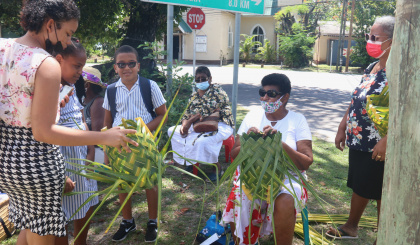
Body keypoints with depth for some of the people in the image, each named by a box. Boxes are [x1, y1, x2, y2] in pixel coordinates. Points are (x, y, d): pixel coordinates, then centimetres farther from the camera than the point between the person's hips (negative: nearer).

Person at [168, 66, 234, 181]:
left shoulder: (217, 91, -9)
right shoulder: (194, 95, 15)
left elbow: (207, 111, -22)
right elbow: (187, 114, 14)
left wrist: (190, 121, -21)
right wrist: (184, 125, -9)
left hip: (220, 125, -8)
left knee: (202, 140, -38)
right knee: (172, 131, 2)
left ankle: (217, 167, -13)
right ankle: (189, 162, 3)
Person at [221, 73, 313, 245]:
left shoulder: (297, 120, 1)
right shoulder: (252, 116, 7)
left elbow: (306, 163, -7)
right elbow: (234, 154, 7)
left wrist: (280, 144, -20)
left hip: (288, 178, -1)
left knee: (285, 203, -33)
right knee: (239, 201, -28)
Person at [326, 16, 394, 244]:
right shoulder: (372, 67, 11)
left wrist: (386, 141, -28)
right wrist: (342, 128, 16)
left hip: (379, 147, -8)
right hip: (358, 141, 9)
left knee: (382, 193, 7)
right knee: (359, 186, 20)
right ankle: (351, 227, 37)